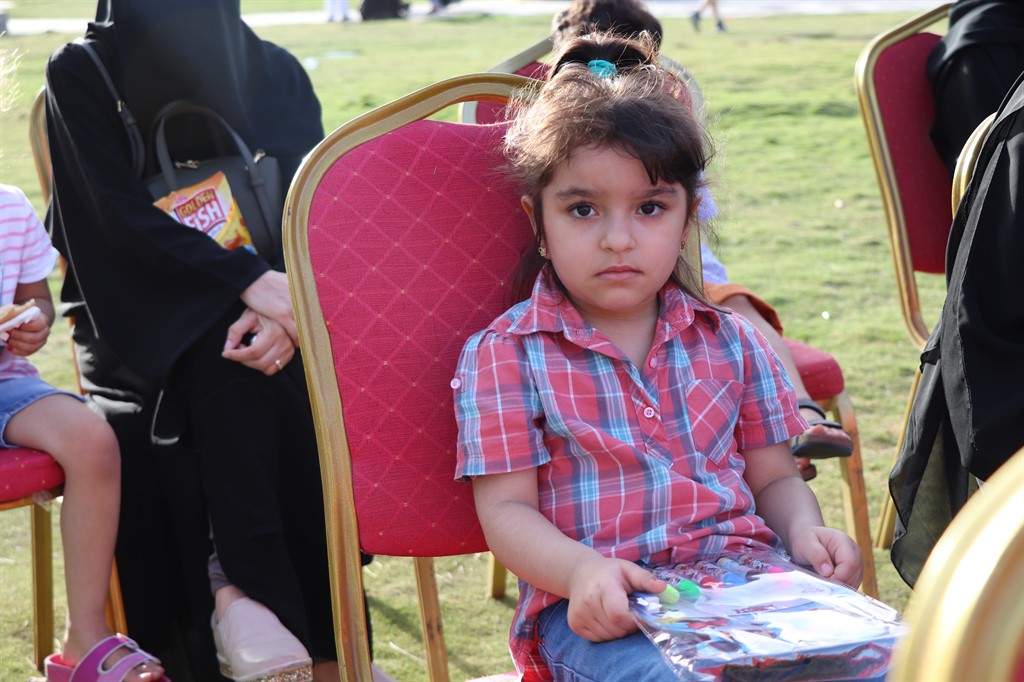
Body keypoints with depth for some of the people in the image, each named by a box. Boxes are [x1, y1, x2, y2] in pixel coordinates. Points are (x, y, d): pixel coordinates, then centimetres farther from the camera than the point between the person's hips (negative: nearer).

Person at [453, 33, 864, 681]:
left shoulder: (731, 341, 17)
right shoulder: (505, 355, 5)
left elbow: (772, 477, 20)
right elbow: (506, 508, 0)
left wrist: (804, 530, -4)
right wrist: (582, 569, -21)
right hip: (599, 606, -4)